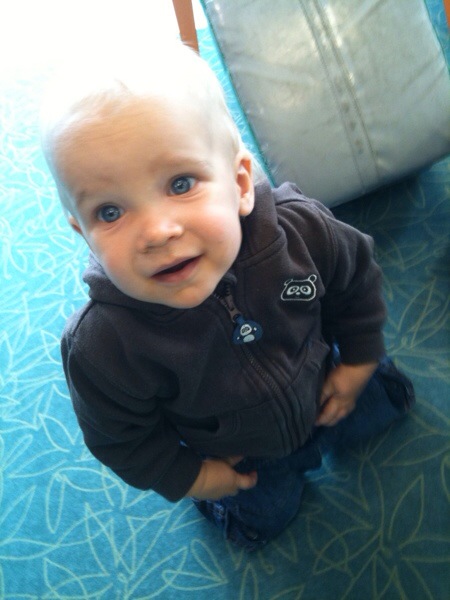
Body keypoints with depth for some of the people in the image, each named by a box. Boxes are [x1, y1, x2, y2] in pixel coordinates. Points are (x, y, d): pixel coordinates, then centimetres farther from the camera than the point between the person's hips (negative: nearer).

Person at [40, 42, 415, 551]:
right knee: (263, 520, 27)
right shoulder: (105, 348, -41)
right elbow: (119, 436, -19)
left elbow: (356, 280, -11)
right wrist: (186, 476, -8)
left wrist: (358, 360, -2)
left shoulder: (302, 231, -36)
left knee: (380, 410, 28)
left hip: (321, 388, 2)